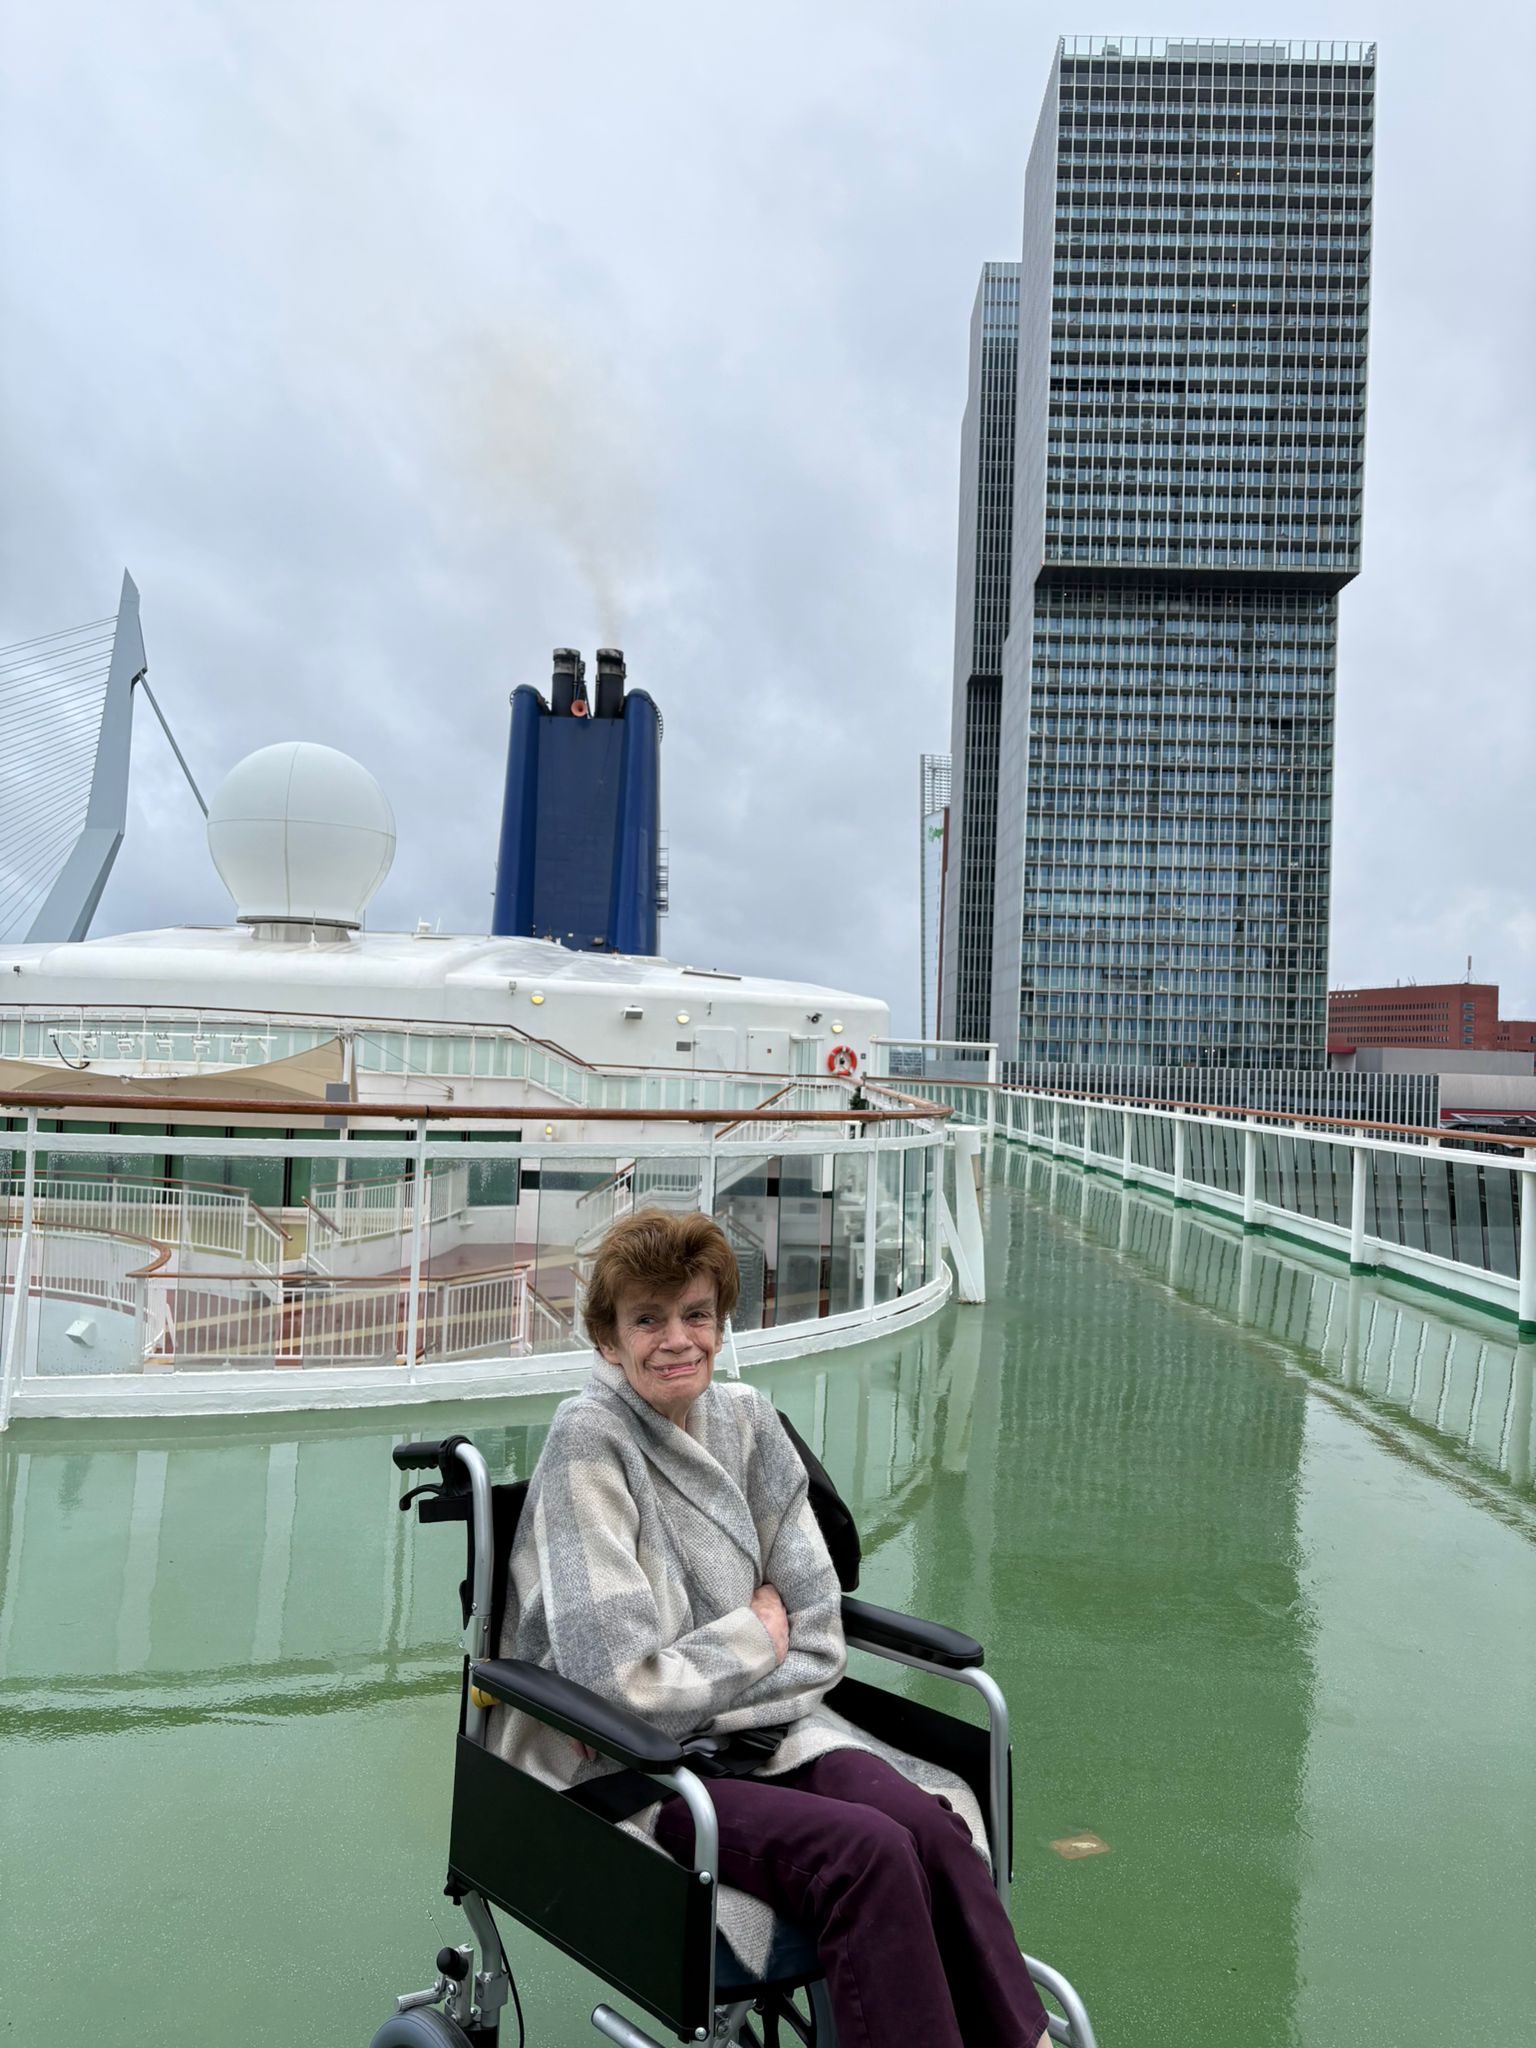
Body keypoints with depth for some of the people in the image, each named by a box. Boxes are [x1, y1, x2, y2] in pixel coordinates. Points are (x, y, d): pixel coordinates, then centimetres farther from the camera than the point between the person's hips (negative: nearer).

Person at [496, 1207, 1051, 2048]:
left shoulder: (745, 1417, 1)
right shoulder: (589, 1441, -16)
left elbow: (818, 1641, 2)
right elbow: (622, 1685, -19)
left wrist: (699, 1687, -12)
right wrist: (755, 1636, -7)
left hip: (763, 1725, 5)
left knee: (933, 1829, -21)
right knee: (869, 1852, -27)